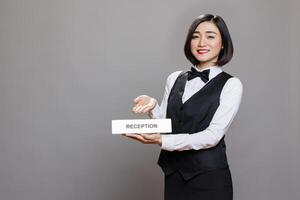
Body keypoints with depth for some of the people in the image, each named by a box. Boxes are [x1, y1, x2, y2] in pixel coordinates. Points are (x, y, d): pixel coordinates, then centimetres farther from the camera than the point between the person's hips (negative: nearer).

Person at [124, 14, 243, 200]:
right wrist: (153, 107, -12)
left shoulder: (231, 85, -7)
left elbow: (213, 135, -16)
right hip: (174, 175, 4)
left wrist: (163, 141, -24)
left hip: (209, 178, -4)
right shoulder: (174, 78, 7)